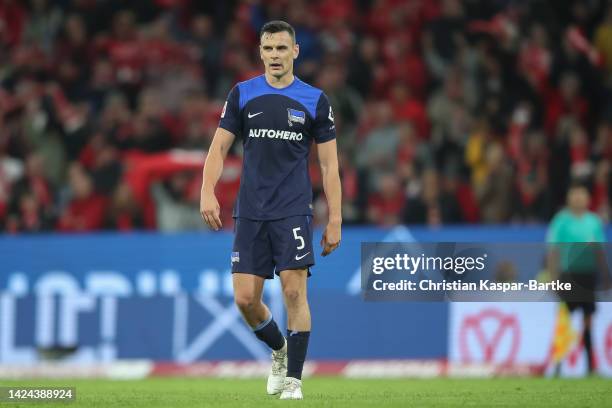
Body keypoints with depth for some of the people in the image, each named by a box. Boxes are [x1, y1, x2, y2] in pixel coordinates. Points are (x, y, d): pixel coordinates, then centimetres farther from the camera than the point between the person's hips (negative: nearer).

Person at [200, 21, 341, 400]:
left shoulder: (315, 101, 2)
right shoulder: (242, 94, 6)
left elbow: (329, 164, 3)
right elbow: (219, 148, 6)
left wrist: (335, 220, -2)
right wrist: (208, 192, -11)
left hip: (293, 211, -2)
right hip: (251, 212, 2)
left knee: (294, 291, -11)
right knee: (245, 298, -1)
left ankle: (293, 379, -2)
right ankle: (279, 351, 27)